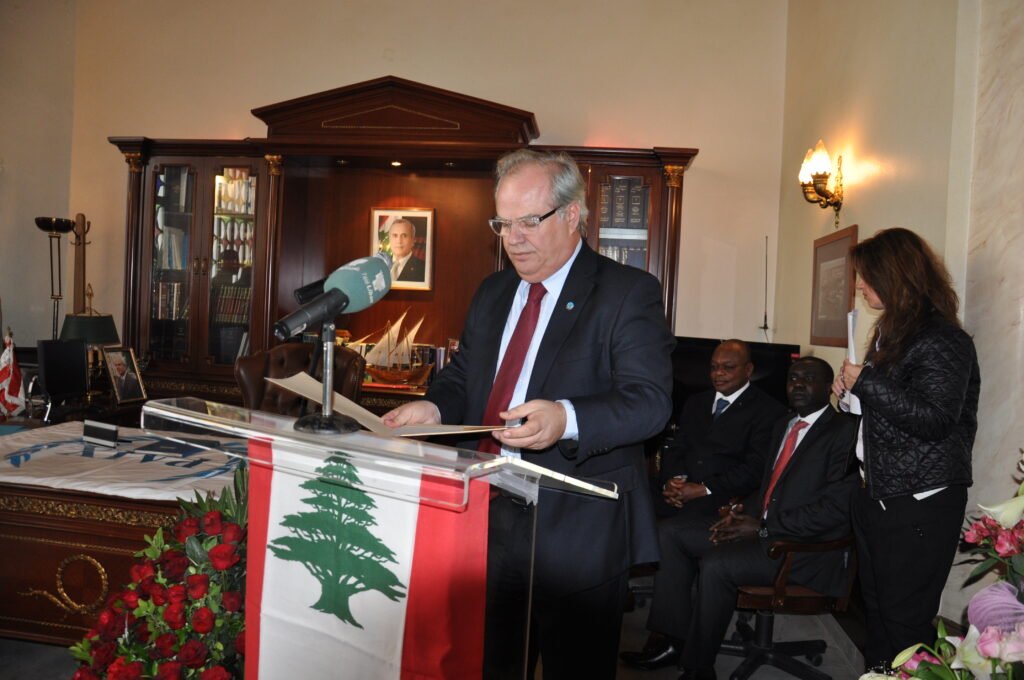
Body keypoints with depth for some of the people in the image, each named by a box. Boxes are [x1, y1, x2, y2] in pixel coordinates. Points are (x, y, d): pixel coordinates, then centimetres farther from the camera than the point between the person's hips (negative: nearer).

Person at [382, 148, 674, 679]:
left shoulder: (629, 292, -9)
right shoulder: (491, 292, 11)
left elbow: (649, 400, -19)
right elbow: (462, 380, 18)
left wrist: (566, 419, -37)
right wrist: (433, 409, -4)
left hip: (578, 533, -6)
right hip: (488, 520, 6)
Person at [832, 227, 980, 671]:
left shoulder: (941, 339, -15)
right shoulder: (891, 331, 11)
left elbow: (934, 421, -24)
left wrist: (866, 382, -20)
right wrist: (851, 389, 5)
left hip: (919, 503, -9)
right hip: (877, 495, 9)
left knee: (905, 619, 2)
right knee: (876, 610, 18)